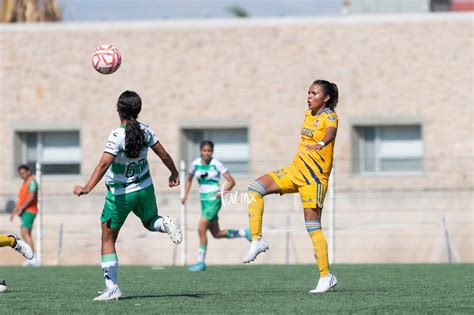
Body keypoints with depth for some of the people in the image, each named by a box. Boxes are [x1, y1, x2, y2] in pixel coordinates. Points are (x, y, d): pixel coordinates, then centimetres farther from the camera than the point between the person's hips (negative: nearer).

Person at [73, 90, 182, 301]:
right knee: (150, 222, 30)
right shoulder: (145, 131, -7)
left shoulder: (117, 136, -23)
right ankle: (165, 224, -8)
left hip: (120, 195, -5)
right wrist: (174, 173, 21)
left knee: (108, 239, 7)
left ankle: (112, 288, 1)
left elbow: (103, 165, -32)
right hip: (144, 188, 5)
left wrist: (87, 188, -36)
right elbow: (164, 155, 4)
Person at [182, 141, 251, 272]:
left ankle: (201, 262, -8)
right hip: (204, 200, 6)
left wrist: (222, 192, -21)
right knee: (217, 234, 9)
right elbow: (189, 179, 21)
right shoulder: (195, 164, 4)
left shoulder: (216, 164, -9)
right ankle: (244, 233, 28)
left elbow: (231, 181, -6)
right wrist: (186, 194, 9)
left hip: (214, 199, -6)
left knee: (201, 229, -15)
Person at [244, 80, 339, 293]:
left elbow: (331, 132, -34)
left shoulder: (330, 117, -13)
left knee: (312, 227, -7)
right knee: (255, 188, -7)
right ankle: (257, 240, -6)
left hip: (315, 176, -7)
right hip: (296, 170, 7)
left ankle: (326, 276, 0)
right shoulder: (308, 114, 11)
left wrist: (321, 144, -54)